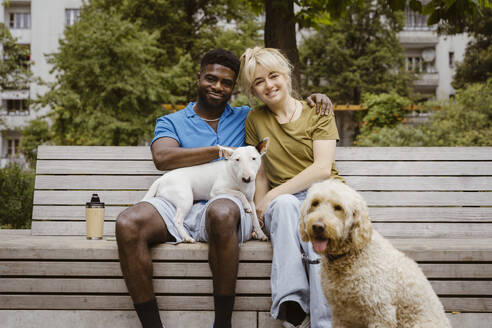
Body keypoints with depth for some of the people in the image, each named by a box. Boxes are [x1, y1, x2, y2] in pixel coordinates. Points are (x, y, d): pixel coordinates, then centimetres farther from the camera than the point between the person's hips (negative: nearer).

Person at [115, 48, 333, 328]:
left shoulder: (245, 118, 25)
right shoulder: (171, 122, 20)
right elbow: (162, 157, -2)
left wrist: (313, 100, 10)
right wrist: (221, 151, -6)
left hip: (226, 203, 0)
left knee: (221, 211, -40)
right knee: (128, 224, -31)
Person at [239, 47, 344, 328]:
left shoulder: (318, 112, 5)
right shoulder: (255, 120, 14)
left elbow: (322, 169, -7)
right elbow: (261, 174, 15)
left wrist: (273, 196, -14)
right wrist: (261, 210, -5)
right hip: (283, 204, 1)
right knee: (286, 204, -36)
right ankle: (292, 304, -43)